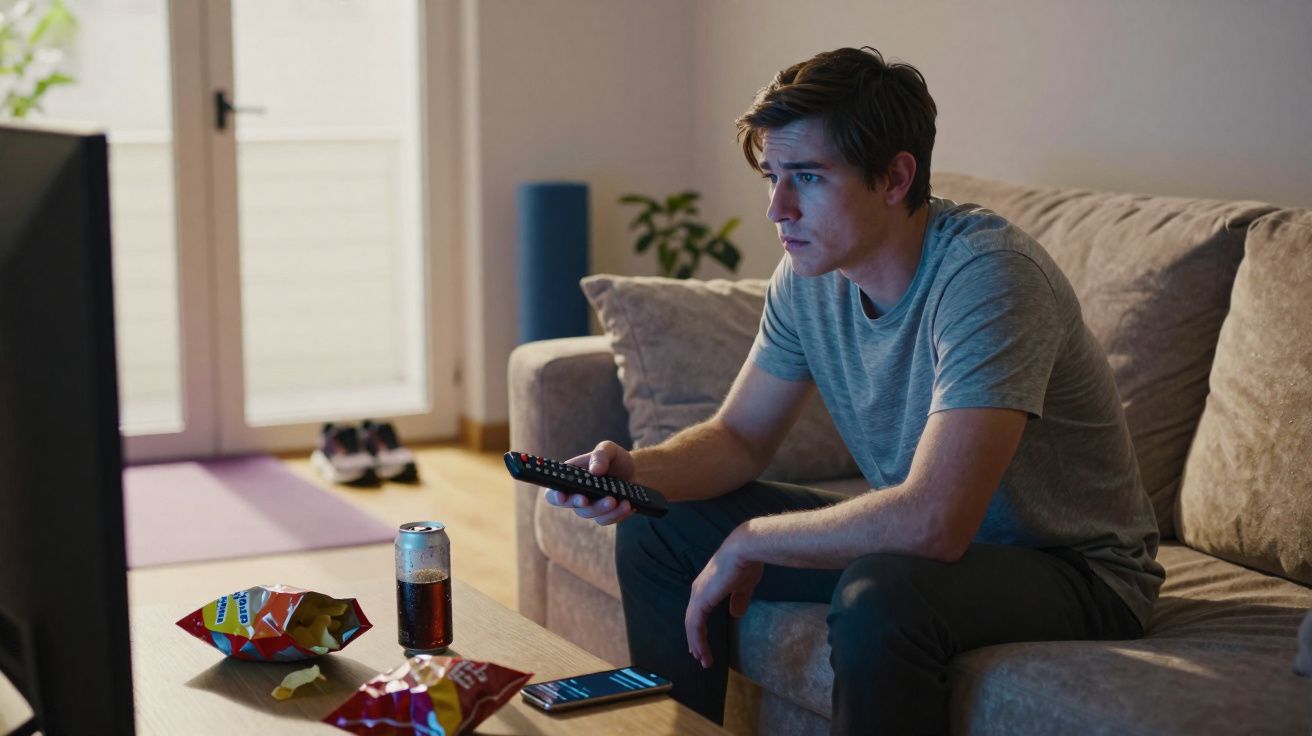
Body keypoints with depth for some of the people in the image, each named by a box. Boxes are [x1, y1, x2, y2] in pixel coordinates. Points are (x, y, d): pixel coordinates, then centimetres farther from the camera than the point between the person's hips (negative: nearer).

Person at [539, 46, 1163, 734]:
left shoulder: (987, 274, -30)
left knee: (878, 598, -38)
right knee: (657, 528, 4)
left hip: (1075, 570, -7)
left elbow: (931, 522, -37)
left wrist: (749, 543, -23)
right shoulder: (808, 275, -5)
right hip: (937, 539, 7)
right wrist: (637, 471, -15)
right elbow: (738, 436, 7)